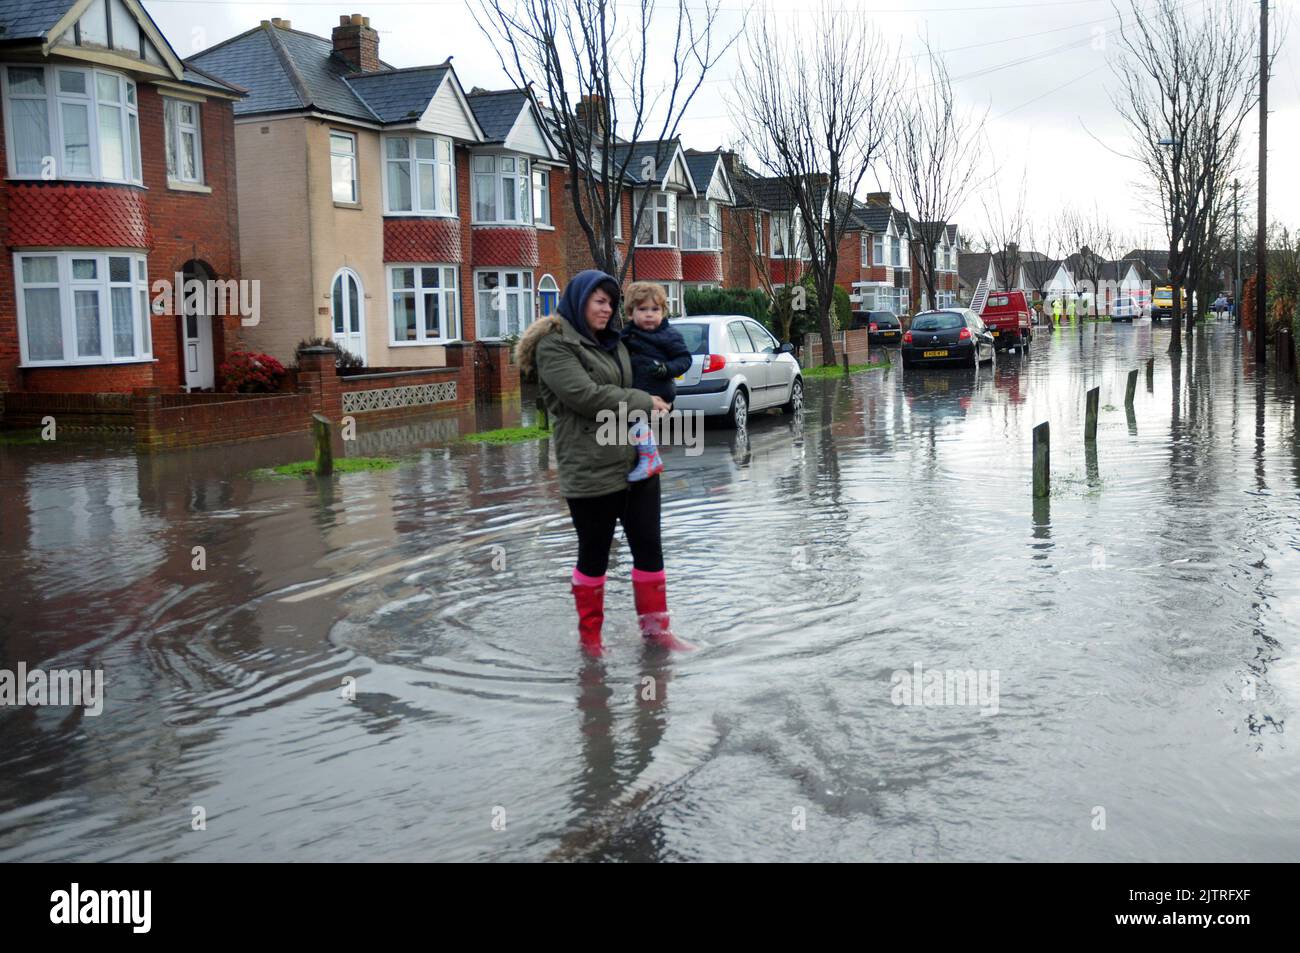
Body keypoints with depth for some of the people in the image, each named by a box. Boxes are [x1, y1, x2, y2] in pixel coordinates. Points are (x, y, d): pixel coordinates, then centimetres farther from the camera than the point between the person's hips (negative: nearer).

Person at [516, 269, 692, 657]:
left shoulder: (612, 341, 18)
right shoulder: (554, 345, -8)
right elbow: (585, 394, -20)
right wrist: (643, 402, -12)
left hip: (637, 461, 8)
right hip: (591, 469, -7)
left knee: (648, 547, 10)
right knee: (594, 553, 5)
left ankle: (654, 626, 23)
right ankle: (589, 636, 20)